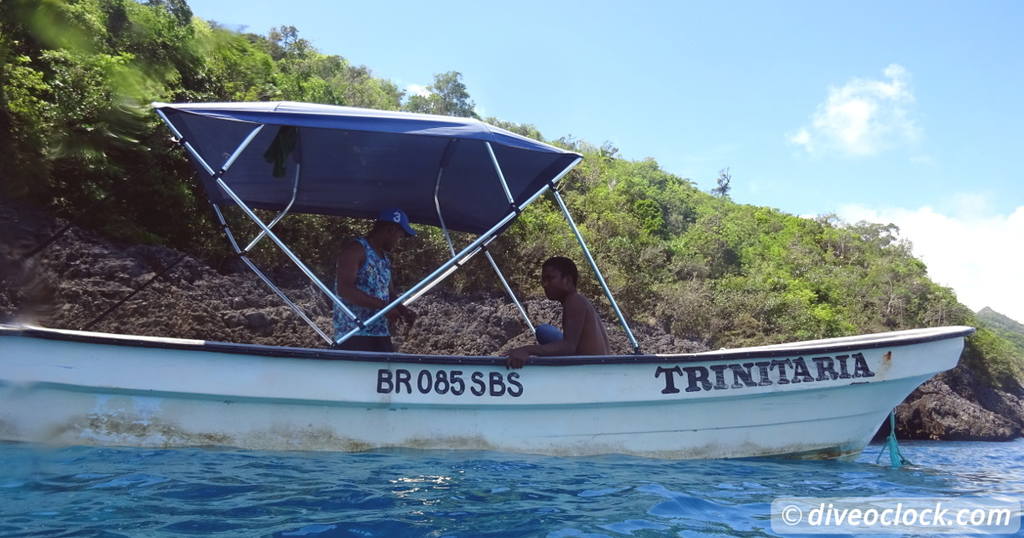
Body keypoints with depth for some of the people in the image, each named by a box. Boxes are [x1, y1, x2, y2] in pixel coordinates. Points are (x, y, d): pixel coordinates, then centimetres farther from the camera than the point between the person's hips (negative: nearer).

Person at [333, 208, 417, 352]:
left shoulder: (385, 259, 21)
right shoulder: (356, 248, -5)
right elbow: (344, 289, -18)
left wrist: (403, 311, 5)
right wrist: (383, 305, -20)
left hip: (381, 336, 8)